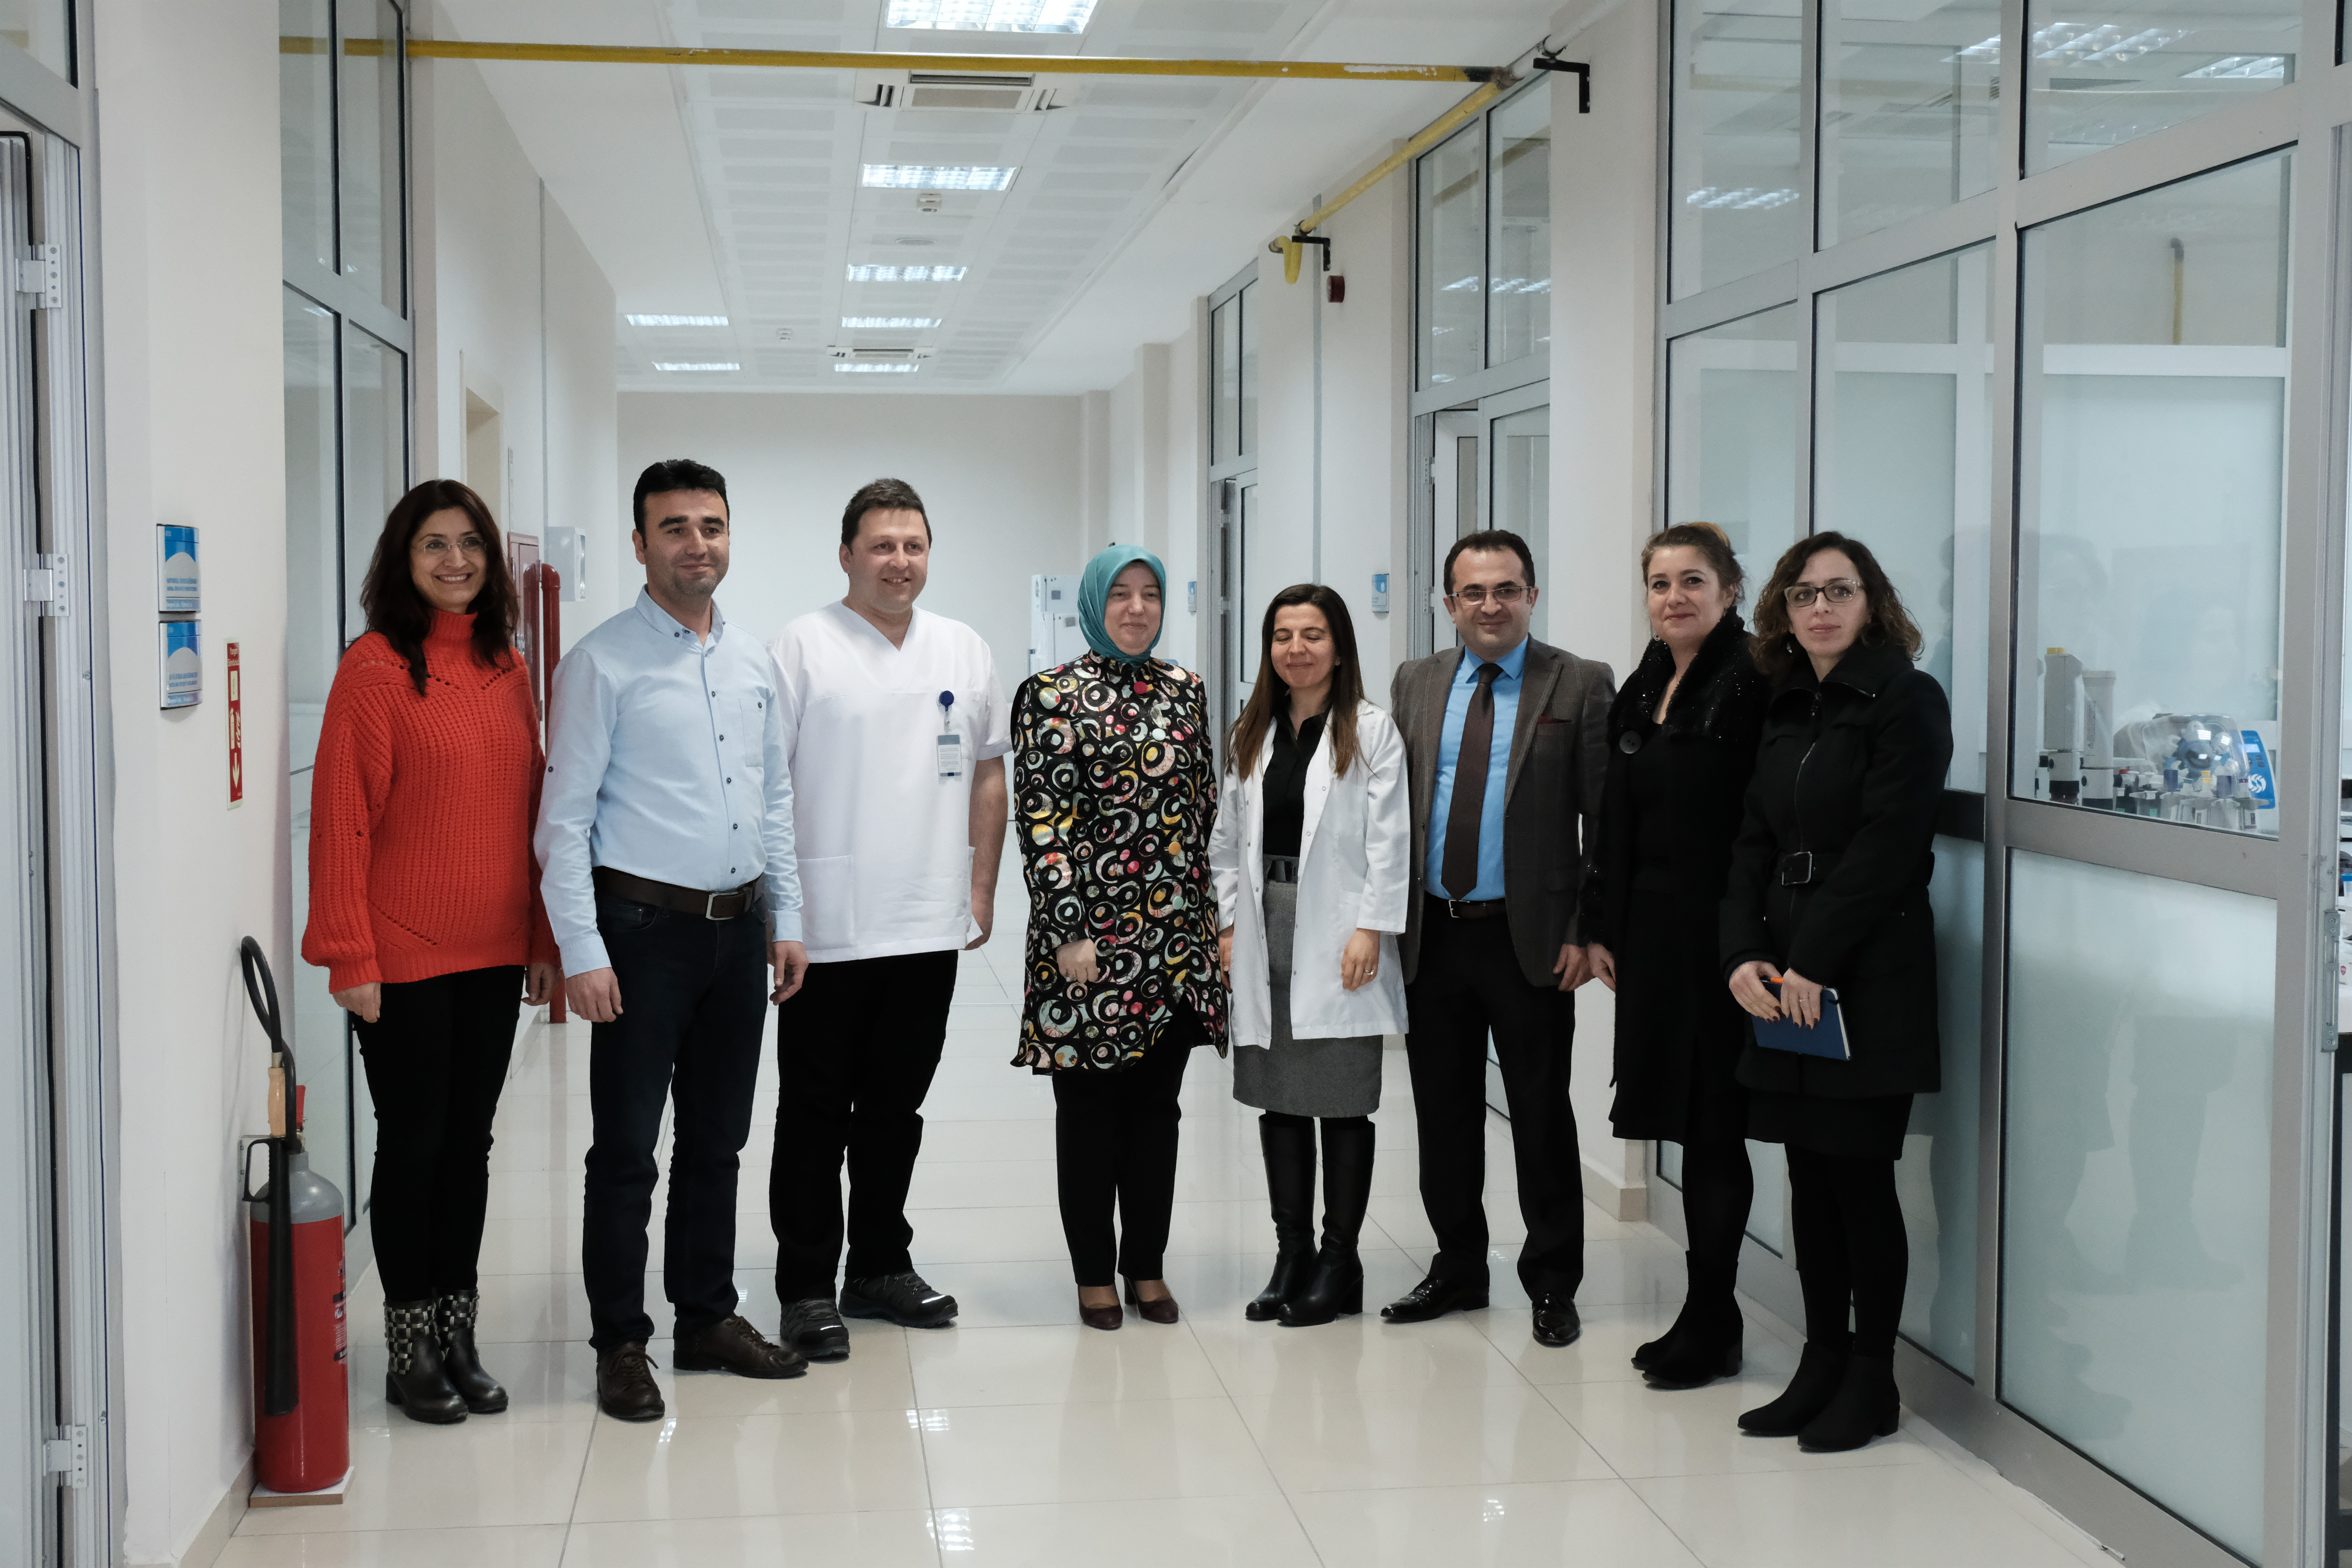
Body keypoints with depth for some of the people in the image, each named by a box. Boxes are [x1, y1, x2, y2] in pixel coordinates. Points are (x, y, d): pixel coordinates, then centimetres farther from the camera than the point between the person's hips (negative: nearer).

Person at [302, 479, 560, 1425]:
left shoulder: (507, 670, 9)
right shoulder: (376, 668, -9)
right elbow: (343, 817, -11)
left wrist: (541, 938, 10)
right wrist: (352, 957, -14)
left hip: (493, 954, 5)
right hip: (406, 956, -5)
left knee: (470, 1140, 12)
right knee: (413, 1141, 4)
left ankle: (458, 1337, 23)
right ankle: (410, 1351, 17)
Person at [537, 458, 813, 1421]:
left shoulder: (754, 663, 11)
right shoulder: (603, 664, -7)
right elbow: (565, 818, -10)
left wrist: (786, 920, 12)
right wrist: (582, 952, -15)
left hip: (739, 928, 6)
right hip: (645, 928, -6)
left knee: (717, 1143, 15)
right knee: (627, 1150, 1)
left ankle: (708, 1320, 27)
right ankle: (621, 1346, 12)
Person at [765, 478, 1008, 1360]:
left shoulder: (965, 652, 10)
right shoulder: (804, 648, -5)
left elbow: (988, 773, 15)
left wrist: (982, 889, 11)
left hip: (930, 925, 5)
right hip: (825, 929, -4)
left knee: (896, 1110, 15)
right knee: (816, 1115, 4)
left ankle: (880, 1267, 28)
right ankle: (807, 1288, 12)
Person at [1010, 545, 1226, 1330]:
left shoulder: (1186, 690, 10)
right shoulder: (1053, 695, -5)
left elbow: (1207, 808, 13)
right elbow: (1041, 821, -9)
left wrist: (1214, 914, 10)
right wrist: (1066, 931, -14)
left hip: (1177, 933, 5)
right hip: (1091, 933, -4)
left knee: (1157, 1103, 11)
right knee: (1089, 1107, 5)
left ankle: (1147, 1266, 22)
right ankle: (1094, 1273, 16)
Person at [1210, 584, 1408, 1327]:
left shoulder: (1372, 732, -2)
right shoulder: (1249, 736, 12)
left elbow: (1388, 841, -7)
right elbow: (1228, 839, 13)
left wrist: (1370, 930, -13)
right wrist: (1229, 923, 7)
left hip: (1336, 941, -5)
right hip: (1266, 935, 5)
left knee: (1344, 1100, 1)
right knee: (1278, 1098, 8)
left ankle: (1339, 1265, 10)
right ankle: (1292, 1256, 17)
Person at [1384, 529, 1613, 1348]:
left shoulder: (1581, 685, -3)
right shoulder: (1415, 683, 9)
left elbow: (1605, 821, -5)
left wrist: (1586, 932, -11)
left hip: (1530, 939, -4)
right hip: (1432, 936, 4)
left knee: (1542, 1119, 6)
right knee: (1443, 1116, 12)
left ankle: (1552, 1284, 19)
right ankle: (1458, 1268, 28)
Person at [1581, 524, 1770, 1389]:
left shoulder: (1751, 684, -11)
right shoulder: (1640, 691, 13)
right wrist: (1602, 927, 13)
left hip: (1718, 929, -7)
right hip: (1652, 931, 7)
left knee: (1713, 1123, 0)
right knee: (1687, 1123, 12)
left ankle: (1711, 1322, 12)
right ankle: (1704, 1318, 22)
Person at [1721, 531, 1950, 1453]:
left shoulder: (1906, 700, -6)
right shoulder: (1786, 711, 14)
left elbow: (1887, 845, -14)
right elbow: (1754, 845, 10)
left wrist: (1812, 963, -15)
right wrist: (1744, 955, -5)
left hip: (1870, 983, -6)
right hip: (1785, 985, 6)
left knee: (1860, 1176, -1)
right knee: (1809, 1177, 9)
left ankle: (1872, 1380, 12)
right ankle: (1822, 1366, 19)